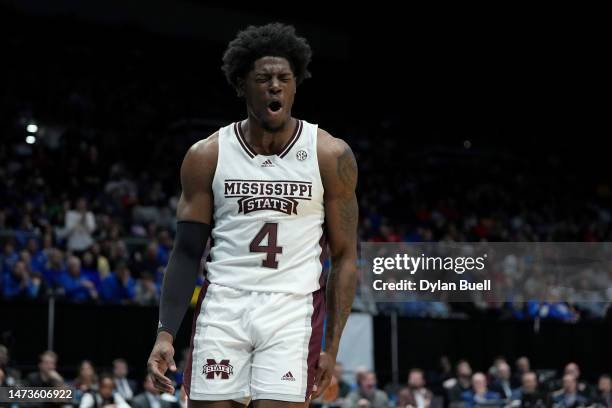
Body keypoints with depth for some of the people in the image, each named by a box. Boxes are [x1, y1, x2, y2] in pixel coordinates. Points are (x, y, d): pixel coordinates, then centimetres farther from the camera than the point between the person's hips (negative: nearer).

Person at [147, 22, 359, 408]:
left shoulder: (331, 155, -1)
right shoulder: (207, 156, 3)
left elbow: (345, 256, 3)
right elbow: (187, 253, 5)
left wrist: (332, 346, -2)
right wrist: (166, 333, -5)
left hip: (293, 308, -1)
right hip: (223, 307, 2)